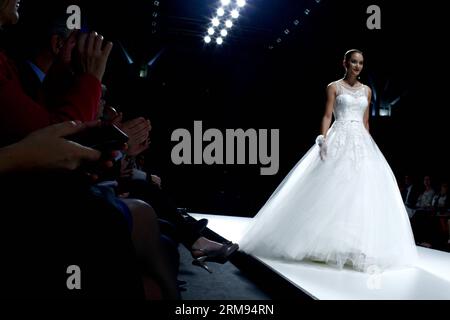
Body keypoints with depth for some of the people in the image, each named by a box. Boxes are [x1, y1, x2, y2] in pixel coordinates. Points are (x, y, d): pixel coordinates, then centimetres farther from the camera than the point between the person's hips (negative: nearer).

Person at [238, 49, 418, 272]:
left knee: (363, 191, -3)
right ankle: (325, 241, 1)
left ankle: (358, 246, 4)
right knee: (331, 189, -9)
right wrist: (323, 141, -16)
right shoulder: (334, 87, 4)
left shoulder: (366, 91, 16)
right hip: (338, 141, -4)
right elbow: (327, 116, -3)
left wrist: (369, 146, 11)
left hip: (361, 143, 5)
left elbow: (365, 122, 17)